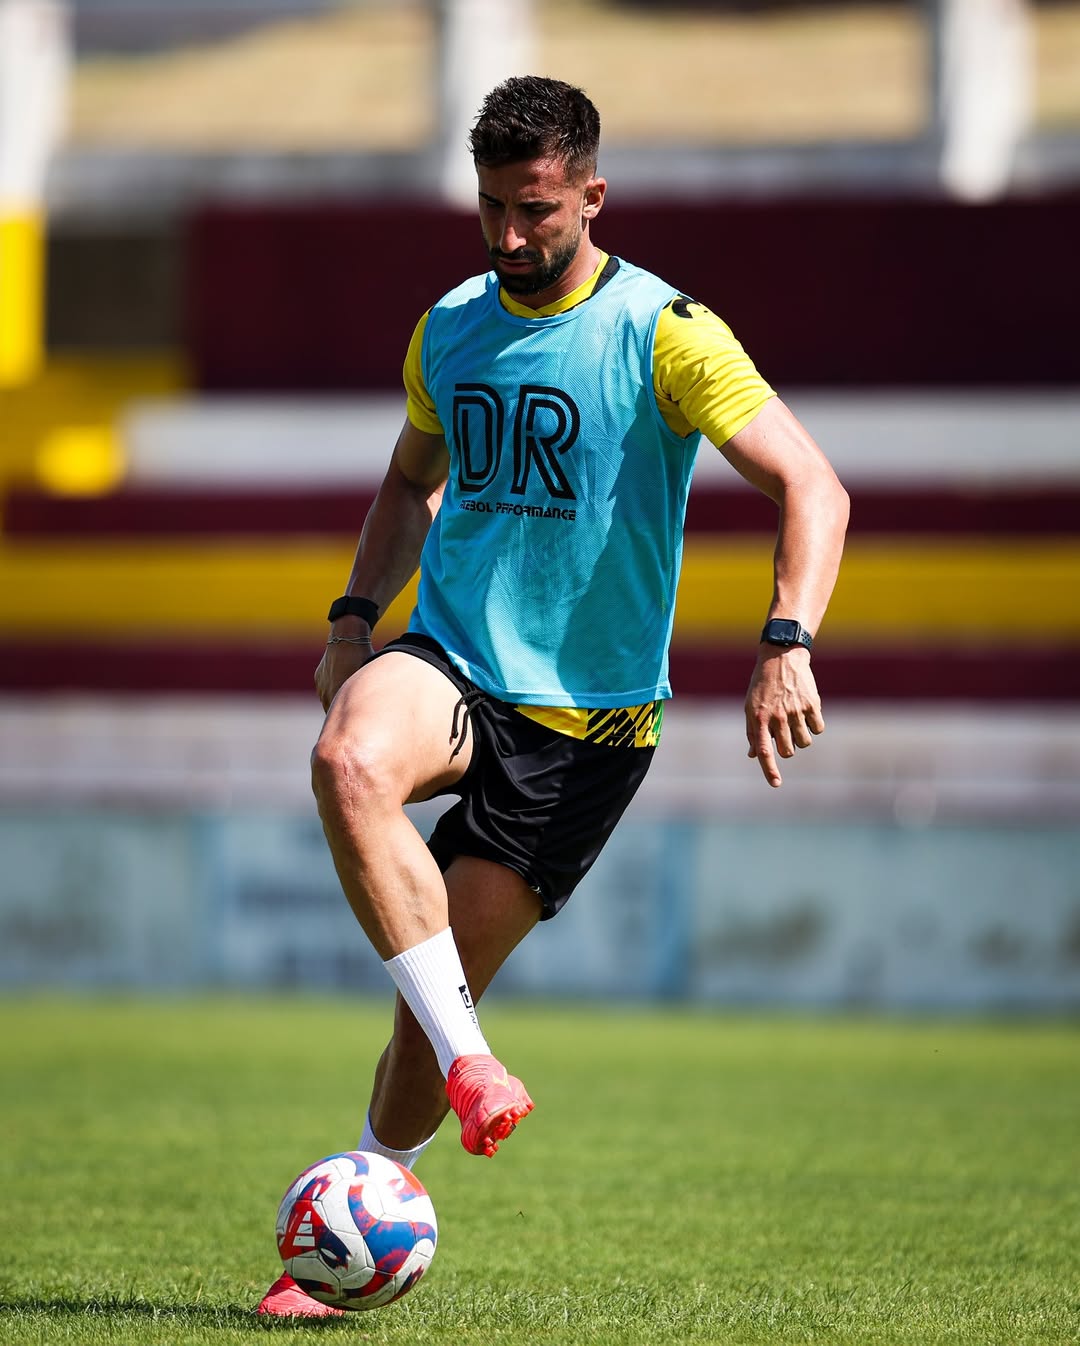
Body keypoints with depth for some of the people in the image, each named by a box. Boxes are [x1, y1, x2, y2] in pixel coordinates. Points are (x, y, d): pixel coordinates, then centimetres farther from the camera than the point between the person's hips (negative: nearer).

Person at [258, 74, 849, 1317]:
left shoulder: (664, 334, -9)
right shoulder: (448, 330, 8)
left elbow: (812, 487, -14)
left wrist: (787, 643, -29)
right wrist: (356, 613, 10)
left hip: (586, 720, -3)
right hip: (450, 662, 3)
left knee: (438, 994, -5)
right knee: (349, 763, -33)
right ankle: (470, 1067, -33)